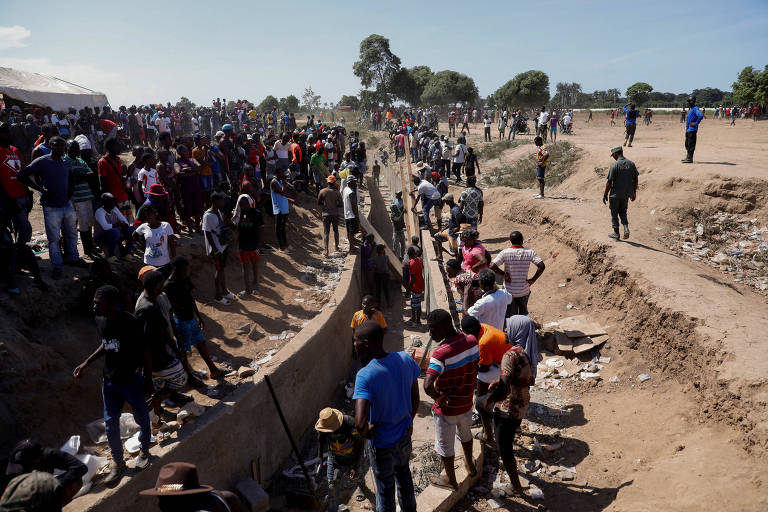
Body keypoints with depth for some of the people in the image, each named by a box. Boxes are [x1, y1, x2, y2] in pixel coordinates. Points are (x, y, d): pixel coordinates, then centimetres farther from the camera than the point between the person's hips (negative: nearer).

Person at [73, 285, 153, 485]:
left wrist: (148, 380, -11)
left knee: (142, 418, 13)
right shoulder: (100, 320, -4)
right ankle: (118, 464, 31)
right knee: (111, 423, 12)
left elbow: (145, 351, -16)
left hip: (132, 380, -6)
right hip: (110, 381, 6)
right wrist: (86, 364, 7)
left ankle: (144, 451, 39)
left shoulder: (130, 323, -24)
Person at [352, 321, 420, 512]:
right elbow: (415, 398, -1)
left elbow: (360, 424, -39)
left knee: (385, 488, 20)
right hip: (405, 436, 6)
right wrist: (409, 422, 14)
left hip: (382, 445, -6)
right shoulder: (406, 360, -15)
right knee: (404, 475, 31)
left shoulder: (365, 376, -32)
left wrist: (366, 431, -17)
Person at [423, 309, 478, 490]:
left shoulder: (441, 353, -33)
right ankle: (470, 466, 55)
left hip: (447, 408, -6)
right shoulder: (472, 342, -12)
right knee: (465, 435, 33)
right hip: (466, 402, 6)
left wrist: (438, 397, -23)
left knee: (445, 446, 19)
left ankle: (451, 480, 40)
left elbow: (428, 386, -41)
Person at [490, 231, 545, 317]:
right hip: (524, 290, 2)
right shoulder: (529, 252, -7)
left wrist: (504, 274, -9)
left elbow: (492, 267, -23)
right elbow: (542, 266, -15)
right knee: (523, 314, 24)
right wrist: (533, 280, -7)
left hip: (509, 291, -1)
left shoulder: (505, 253, -13)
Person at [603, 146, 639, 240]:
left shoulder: (614, 165, -15)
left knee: (614, 213, 10)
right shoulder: (631, 164, 1)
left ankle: (616, 233, 15)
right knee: (623, 212, 20)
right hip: (626, 193, 5)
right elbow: (635, 179, 6)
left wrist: (605, 194, -5)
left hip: (615, 194, -5)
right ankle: (626, 228, 0)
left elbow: (609, 182, -15)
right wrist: (634, 193, 16)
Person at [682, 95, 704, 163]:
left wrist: (696, 123, -23)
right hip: (688, 129, 10)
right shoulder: (690, 109, 17)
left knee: (691, 144, -8)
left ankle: (690, 158, -7)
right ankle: (688, 157, 26)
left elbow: (701, 115, -29)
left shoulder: (695, 109, -14)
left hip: (692, 130, -10)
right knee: (687, 144, 17)